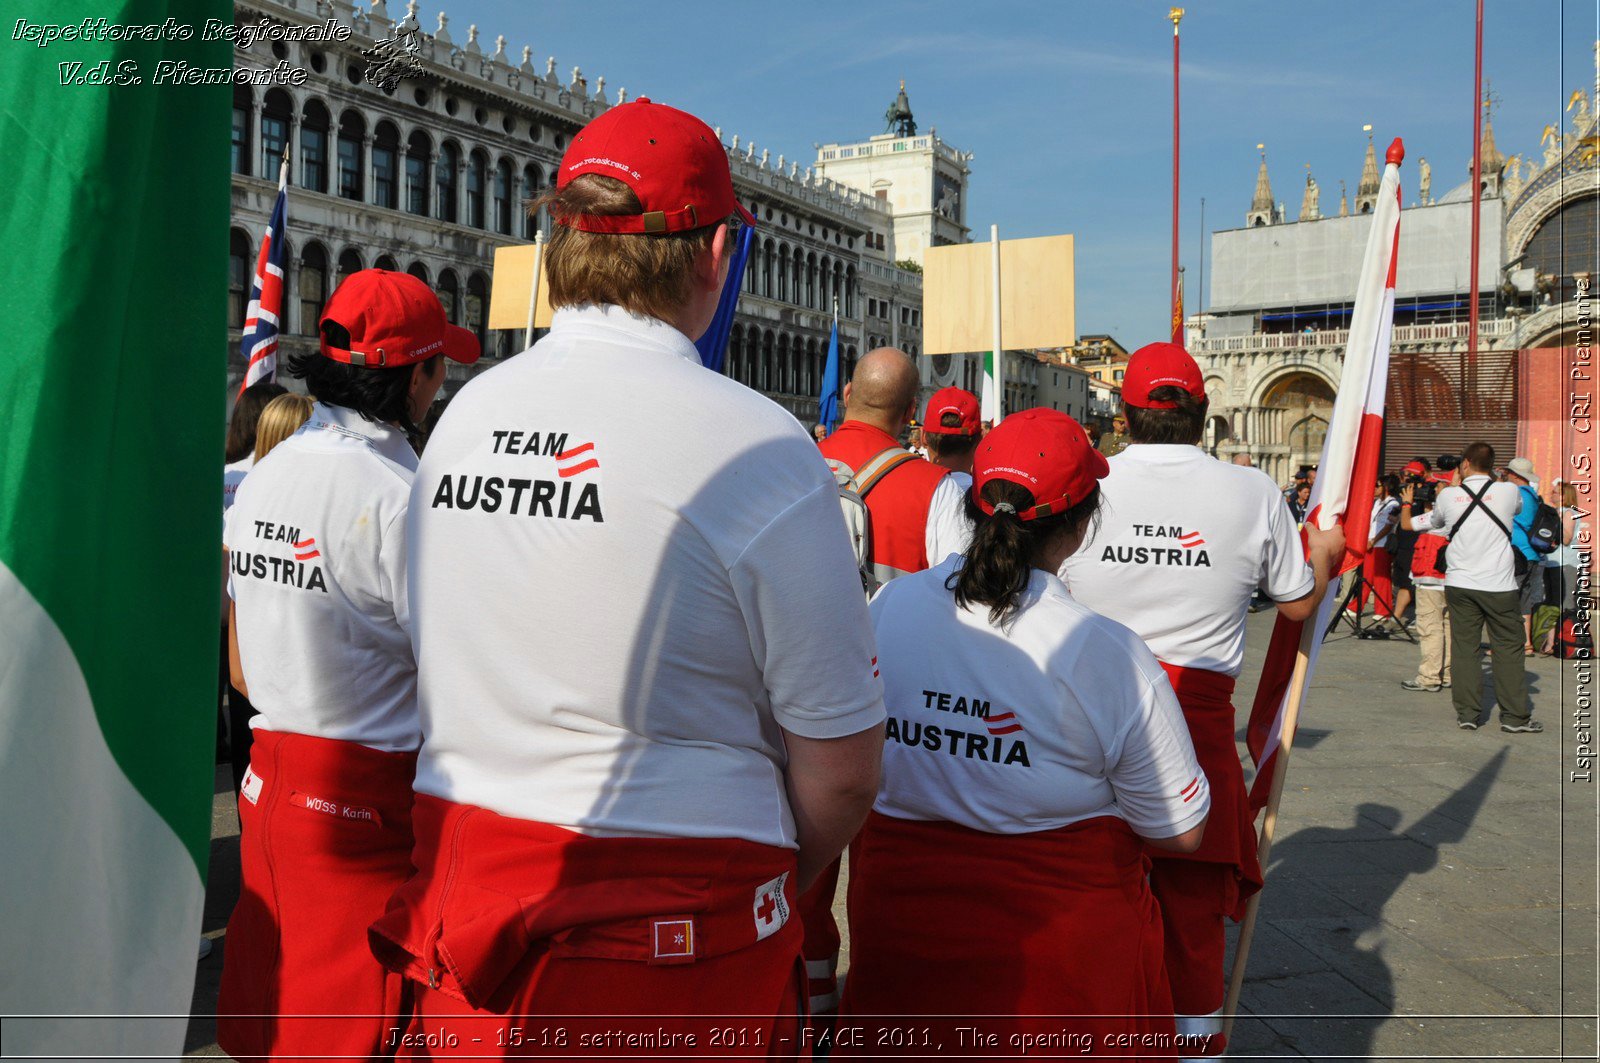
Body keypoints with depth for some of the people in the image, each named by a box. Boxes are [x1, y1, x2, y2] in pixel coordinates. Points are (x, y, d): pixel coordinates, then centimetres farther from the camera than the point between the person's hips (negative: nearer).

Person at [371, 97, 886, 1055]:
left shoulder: (464, 414, 2)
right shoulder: (758, 446, -17)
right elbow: (843, 769, -13)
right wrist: (775, 884, 7)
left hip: (459, 895, 6)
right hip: (669, 941, -5)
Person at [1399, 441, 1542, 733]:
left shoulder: (1448, 495, 0)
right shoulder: (1508, 491, -3)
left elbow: (1408, 524, 15)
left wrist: (1406, 503, 36)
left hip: (1459, 584, 1)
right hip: (1499, 585, -1)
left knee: (1464, 648, 7)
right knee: (1508, 648, 5)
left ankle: (1467, 713, 9)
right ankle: (1515, 716, 8)